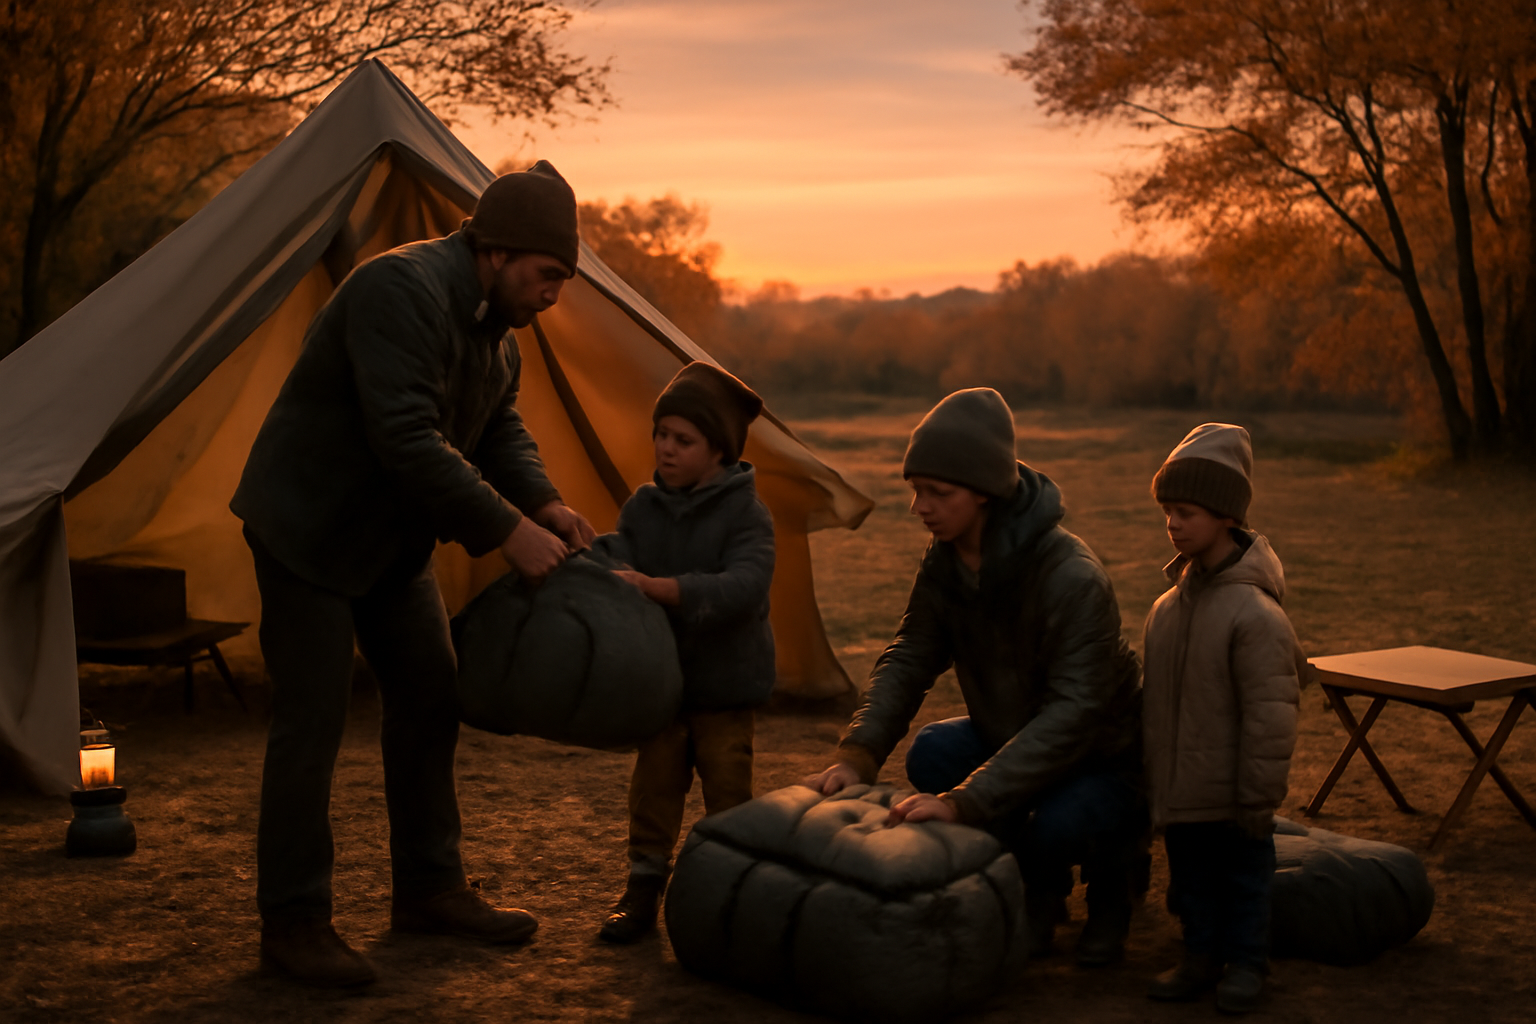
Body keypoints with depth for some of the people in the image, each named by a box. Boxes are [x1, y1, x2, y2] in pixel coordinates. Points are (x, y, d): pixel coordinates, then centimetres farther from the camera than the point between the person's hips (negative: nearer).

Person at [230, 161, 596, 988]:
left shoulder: (491, 316, 3)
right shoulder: (401, 290, -27)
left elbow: (500, 429, 11)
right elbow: (407, 440, -35)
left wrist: (544, 504, -7)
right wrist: (507, 531, -31)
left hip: (389, 536, 9)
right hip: (308, 525, -9)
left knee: (428, 700, 10)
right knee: (313, 721, -7)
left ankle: (427, 890, 22)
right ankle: (291, 922, 5)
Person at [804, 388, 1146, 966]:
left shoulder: (1073, 578, -34)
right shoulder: (945, 559, -10)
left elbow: (1071, 712, -38)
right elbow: (908, 658, -5)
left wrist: (963, 802, -43)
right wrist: (857, 756, -22)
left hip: (1108, 758, -7)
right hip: (1011, 735, 7)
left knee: (1058, 826, -35)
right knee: (932, 754, -19)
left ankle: (1114, 865, 4)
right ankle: (1039, 890, 4)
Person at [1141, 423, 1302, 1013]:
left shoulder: (1254, 614, -20)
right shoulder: (1168, 607, 5)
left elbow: (1270, 715, -19)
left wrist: (1259, 798, -17)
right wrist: (1153, 777, 17)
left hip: (1230, 794, -7)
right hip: (1180, 790, 7)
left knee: (1242, 877, 8)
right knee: (1191, 876, 16)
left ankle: (1246, 964, 22)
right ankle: (1203, 957, 29)